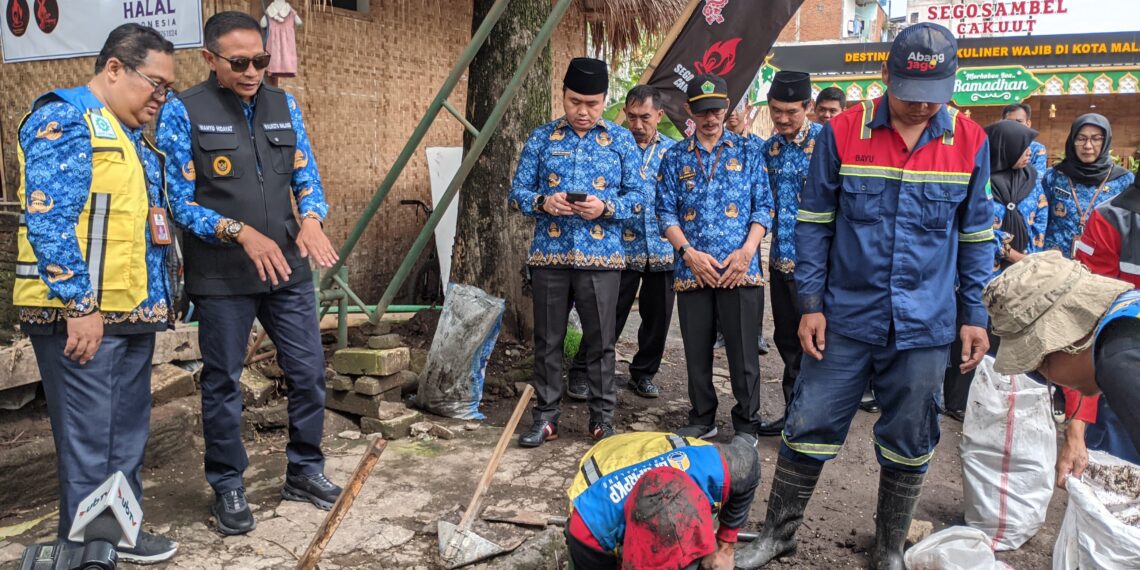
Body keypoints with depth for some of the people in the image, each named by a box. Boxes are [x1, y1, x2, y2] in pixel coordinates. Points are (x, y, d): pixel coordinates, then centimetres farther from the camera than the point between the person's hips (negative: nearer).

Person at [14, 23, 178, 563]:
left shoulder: (132, 135, 18)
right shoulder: (63, 120, -10)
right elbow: (48, 220, -19)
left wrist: (157, 299, 18)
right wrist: (80, 305, -21)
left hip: (132, 313, 9)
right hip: (81, 314, -9)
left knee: (128, 434, 16)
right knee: (88, 439, -1)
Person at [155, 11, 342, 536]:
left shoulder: (284, 106, 7)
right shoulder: (183, 112, -6)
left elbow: (307, 178, 8)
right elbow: (178, 201, -8)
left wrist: (311, 219, -13)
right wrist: (241, 232, -21)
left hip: (288, 269, 4)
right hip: (221, 277, -4)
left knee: (309, 372, 8)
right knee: (223, 383, 9)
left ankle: (304, 472, 27)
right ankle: (228, 488, 26)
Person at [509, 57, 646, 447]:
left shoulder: (621, 140, 4)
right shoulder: (541, 138, 6)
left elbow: (639, 196, 2)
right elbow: (517, 192, 5)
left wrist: (606, 207, -16)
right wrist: (542, 202, -15)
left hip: (601, 257, -1)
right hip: (549, 255, 1)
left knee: (600, 341, 6)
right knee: (547, 339, 8)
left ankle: (602, 418, 19)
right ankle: (546, 416, 20)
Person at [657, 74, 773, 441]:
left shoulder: (748, 151, 8)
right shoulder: (675, 157, 10)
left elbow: (764, 207, 3)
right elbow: (666, 212, 5)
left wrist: (746, 251, -10)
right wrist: (689, 253, -9)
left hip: (741, 270, -1)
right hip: (692, 271, 2)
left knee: (743, 351, 1)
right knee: (697, 351, 10)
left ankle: (746, 425, 15)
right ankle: (702, 420, 25)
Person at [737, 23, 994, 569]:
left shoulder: (969, 142, 0)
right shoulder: (842, 132, -5)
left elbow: (976, 236, 8)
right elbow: (814, 222, -1)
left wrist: (973, 315, 5)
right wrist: (810, 303, -5)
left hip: (925, 326, 1)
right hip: (845, 317, -1)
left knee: (909, 444, 12)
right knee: (809, 428, 5)